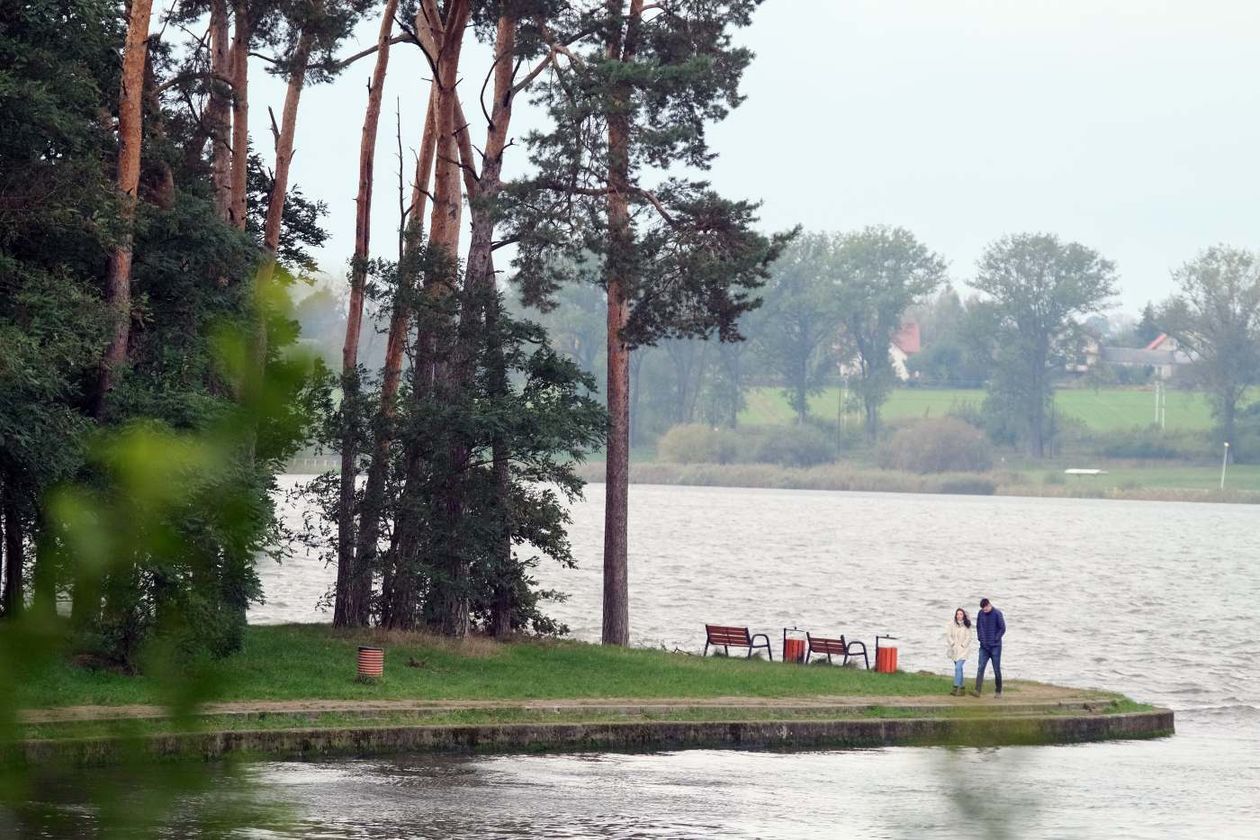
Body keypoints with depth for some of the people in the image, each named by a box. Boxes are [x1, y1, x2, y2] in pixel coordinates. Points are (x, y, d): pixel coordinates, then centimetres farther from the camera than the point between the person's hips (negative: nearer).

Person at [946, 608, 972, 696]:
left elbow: (968, 637, -3)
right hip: (954, 649, 4)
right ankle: (961, 687, 24)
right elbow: (948, 635, 1)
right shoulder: (952, 624, 1)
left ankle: (957, 687, -20)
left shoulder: (967, 625, -3)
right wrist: (952, 644, -9)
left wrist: (963, 645, -12)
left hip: (963, 649, -4)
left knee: (958, 667, -17)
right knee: (958, 668, 14)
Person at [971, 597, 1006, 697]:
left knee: (997, 669, 3)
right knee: (981, 668, -6)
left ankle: (998, 691, 15)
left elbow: (1003, 628, -8)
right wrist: (979, 637, 4)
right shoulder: (980, 614, 3)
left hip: (995, 647, -4)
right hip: (984, 647, 4)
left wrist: (996, 639, -11)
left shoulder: (997, 613, -10)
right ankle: (977, 691, -12)